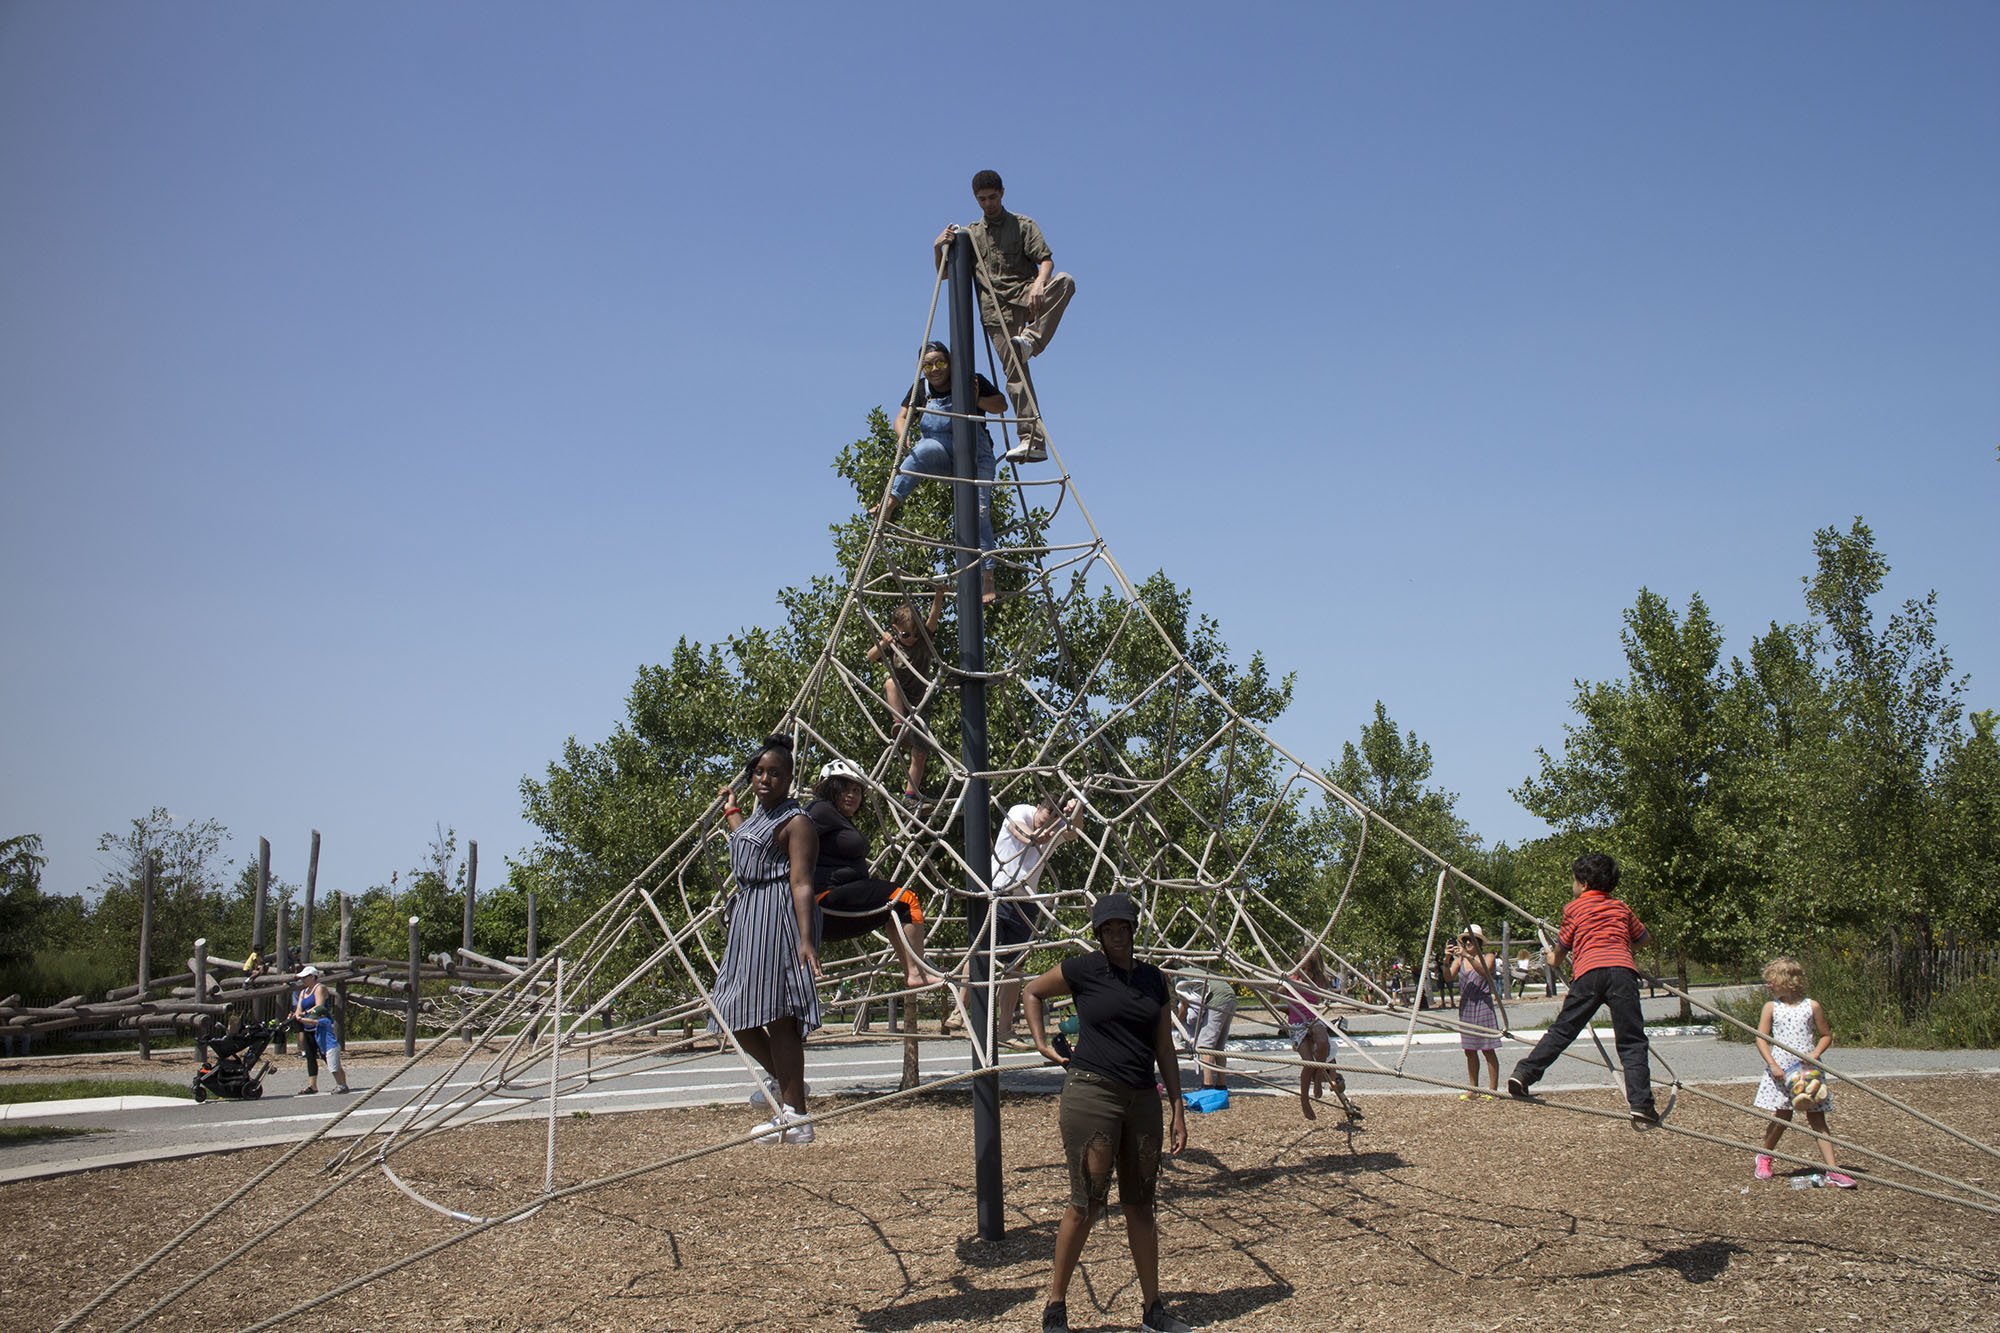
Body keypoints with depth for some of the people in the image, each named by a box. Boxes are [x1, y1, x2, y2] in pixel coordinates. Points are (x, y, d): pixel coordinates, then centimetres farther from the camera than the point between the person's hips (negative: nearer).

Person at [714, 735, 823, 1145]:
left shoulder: (796, 822, -8)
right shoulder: (759, 815, 21)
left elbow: (802, 883, -18)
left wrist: (806, 939, -27)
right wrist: (731, 809, 55)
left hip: (779, 915, -10)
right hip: (747, 915, 10)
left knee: (776, 1015, -9)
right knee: (734, 1016, 8)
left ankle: (794, 1116, -5)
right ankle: (786, 1083, 25)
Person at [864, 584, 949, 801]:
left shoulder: (923, 639, -3)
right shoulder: (892, 644, -4)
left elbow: (934, 617, -19)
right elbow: (871, 657, -19)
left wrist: (939, 595, -36)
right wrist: (882, 644, -38)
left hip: (917, 702, 1)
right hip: (895, 701, -1)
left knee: (921, 750, -4)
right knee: (891, 683, -36)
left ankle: (911, 793, 5)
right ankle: (900, 726, -38)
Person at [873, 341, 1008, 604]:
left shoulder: (972, 381, -2)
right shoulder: (920, 388, 5)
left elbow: (1002, 405, 0)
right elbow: (901, 418, 2)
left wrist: (977, 400, -20)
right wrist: (905, 437, -21)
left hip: (974, 453, -2)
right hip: (940, 455, 2)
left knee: (978, 510, -19)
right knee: (923, 449, -35)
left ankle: (987, 575, -22)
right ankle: (891, 501, -43)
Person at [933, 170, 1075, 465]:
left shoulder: (1023, 225, 13)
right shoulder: (970, 234, 22)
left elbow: (1045, 259, 1)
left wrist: (1039, 283, -22)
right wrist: (938, 249, 0)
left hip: (1027, 296, -1)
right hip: (996, 309, 1)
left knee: (1065, 281, -33)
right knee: (1014, 370, -12)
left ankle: (1031, 340, -37)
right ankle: (1033, 440, -16)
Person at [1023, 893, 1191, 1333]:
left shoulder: (1153, 979, 11)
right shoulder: (1083, 970, -3)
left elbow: (1164, 1049, 14)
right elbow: (1032, 992, 13)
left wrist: (1178, 1111, 11)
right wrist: (1042, 1044, 4)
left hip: (1142, 1099, 5)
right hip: (1091, 1094, -5)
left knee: (1140, 1204, 11)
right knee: (1087, 1203, -4)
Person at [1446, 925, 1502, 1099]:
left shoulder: (1487, 957, -2)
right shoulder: (1459, 959, 7)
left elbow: (1484, 972, -23)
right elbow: (1449, 976, -7)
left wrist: (1468, 956, -34)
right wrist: (1447, 960, -24)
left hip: (1483, 1005, -4)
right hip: (1465, 1006, 4)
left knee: (1488, 1049, -3)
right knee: (1469, 1050, 8)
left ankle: (1493, 1090, 1)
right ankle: (1474, 1089, 15)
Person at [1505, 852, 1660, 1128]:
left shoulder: (1574, 908, 21)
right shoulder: (1622, 908, 28)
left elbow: (1559, 955, 27)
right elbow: (1644, 938, 45)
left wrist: (1551, 959, 49)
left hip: (1588, 971, -1)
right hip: (1622, 970, 1)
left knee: (1561, 1030, 8)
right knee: (1632, 1043, 0)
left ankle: (1523, 1074, -1)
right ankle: (1641, 1107, -9)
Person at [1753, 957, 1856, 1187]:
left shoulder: (1812, 1006, 2)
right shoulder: (1771, 1007, 3)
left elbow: (1826, 1035, 10)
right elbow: (1761, 1038, 0)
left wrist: (1815, 1054, -9)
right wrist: (1773, 1065, -12)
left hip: (1807, 1069, 0)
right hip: (1781, 1070, 0)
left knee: (1817, 1118, 0)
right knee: (1782, 1117, 1)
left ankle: (1833, 1170, -3)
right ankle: (1764, 1157, 22)